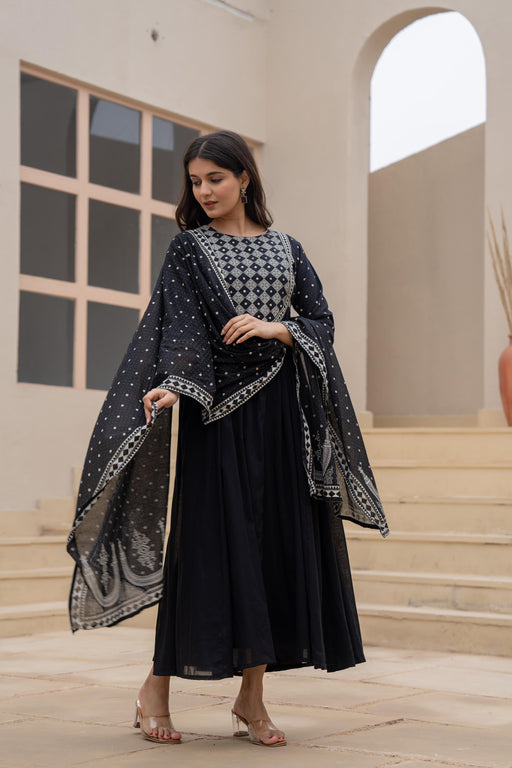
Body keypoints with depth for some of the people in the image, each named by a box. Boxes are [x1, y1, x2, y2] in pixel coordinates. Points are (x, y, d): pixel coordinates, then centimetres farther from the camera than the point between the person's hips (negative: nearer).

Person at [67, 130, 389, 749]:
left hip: (279, 408, 4)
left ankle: (251, 698, 8)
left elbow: (321, 320, 9)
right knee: (210, 540, -7)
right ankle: (157, 687, 6)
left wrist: (272, 327, -10)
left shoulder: (285, 249, 15)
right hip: (217, 407, -3)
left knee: (277, 541, 0)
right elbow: (182, 323, -9)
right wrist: (172, 385, -26)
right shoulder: (190, 246, 5)